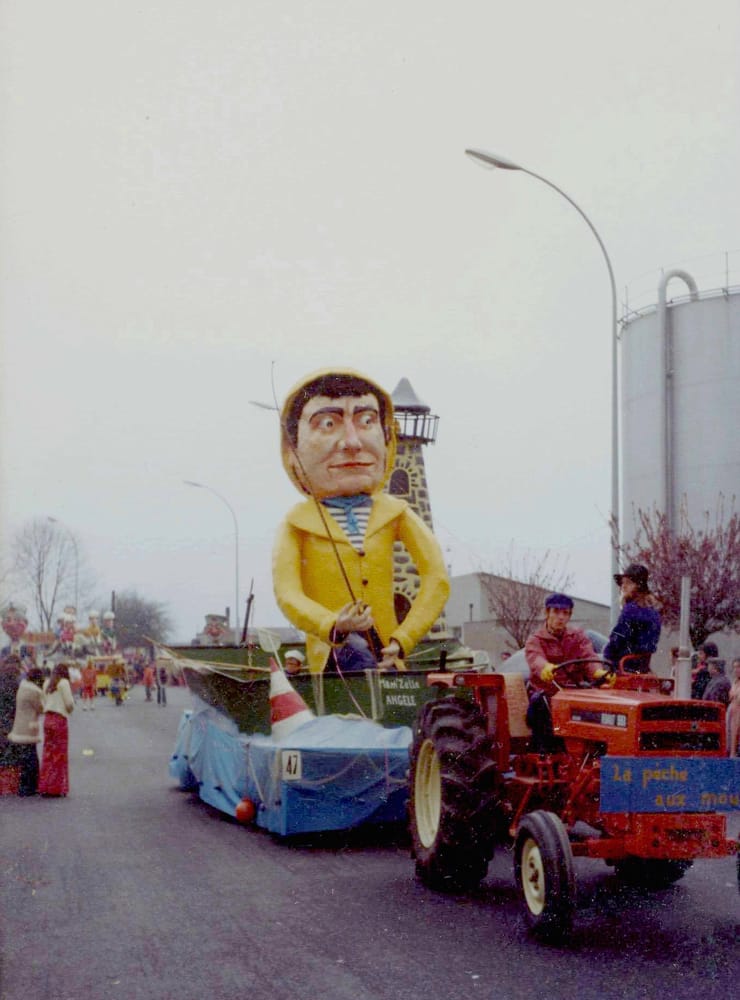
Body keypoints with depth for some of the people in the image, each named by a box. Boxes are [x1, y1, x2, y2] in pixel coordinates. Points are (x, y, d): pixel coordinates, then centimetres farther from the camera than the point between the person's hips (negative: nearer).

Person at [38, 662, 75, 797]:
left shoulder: (47, 684, 12)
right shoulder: (63, 683, -6)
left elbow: (44, 703, 12)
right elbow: (69, 703, -10)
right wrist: (70, 710, 10)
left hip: (47, 719, 6)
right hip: (60, 720, -6)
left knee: (48, 754, 9)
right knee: (60, 754, 0)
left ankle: (44, 788, 10)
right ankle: (57, 788, 0)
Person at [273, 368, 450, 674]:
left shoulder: (394, 513, 6)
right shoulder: (297, 523, 0)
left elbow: (436, 579, -1)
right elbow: (287, 592, -12)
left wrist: (403, 639, -12)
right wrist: (332, 626, -32)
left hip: (385, 654, 2)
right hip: (328, 657, -1)